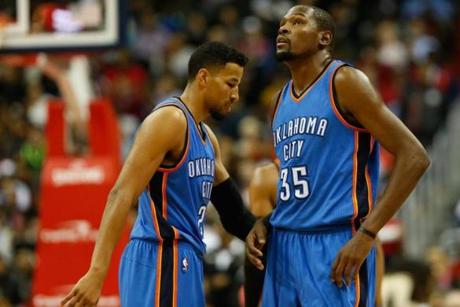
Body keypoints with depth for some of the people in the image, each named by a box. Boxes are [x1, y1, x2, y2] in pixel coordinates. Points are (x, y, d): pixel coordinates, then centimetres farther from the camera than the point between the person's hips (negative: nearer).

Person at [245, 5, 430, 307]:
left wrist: (367, 235, -19)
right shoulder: (282, 100, 17)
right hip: (283, 245, 8)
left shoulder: (344, 82, -6)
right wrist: (263, 223, 9)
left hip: (336, 247, -8)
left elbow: (415, 157, -13)